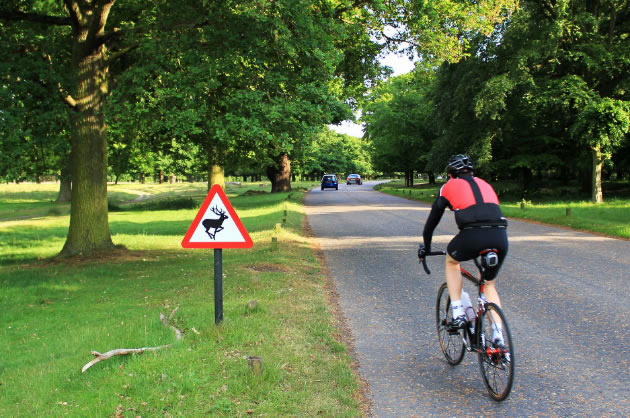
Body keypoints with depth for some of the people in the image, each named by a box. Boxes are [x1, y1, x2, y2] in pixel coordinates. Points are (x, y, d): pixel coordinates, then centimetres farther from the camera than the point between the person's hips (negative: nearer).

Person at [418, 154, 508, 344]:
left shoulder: (449, 187, 19)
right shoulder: (485, 184, 31)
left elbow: (433, 219, 25)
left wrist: (426, 246, 39)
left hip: (472, 235, -4)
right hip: (500, 237, 4)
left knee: (451, 261, 29)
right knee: (489, 284, 25)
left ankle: (458, 313, 19)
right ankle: (498, 335, 15)